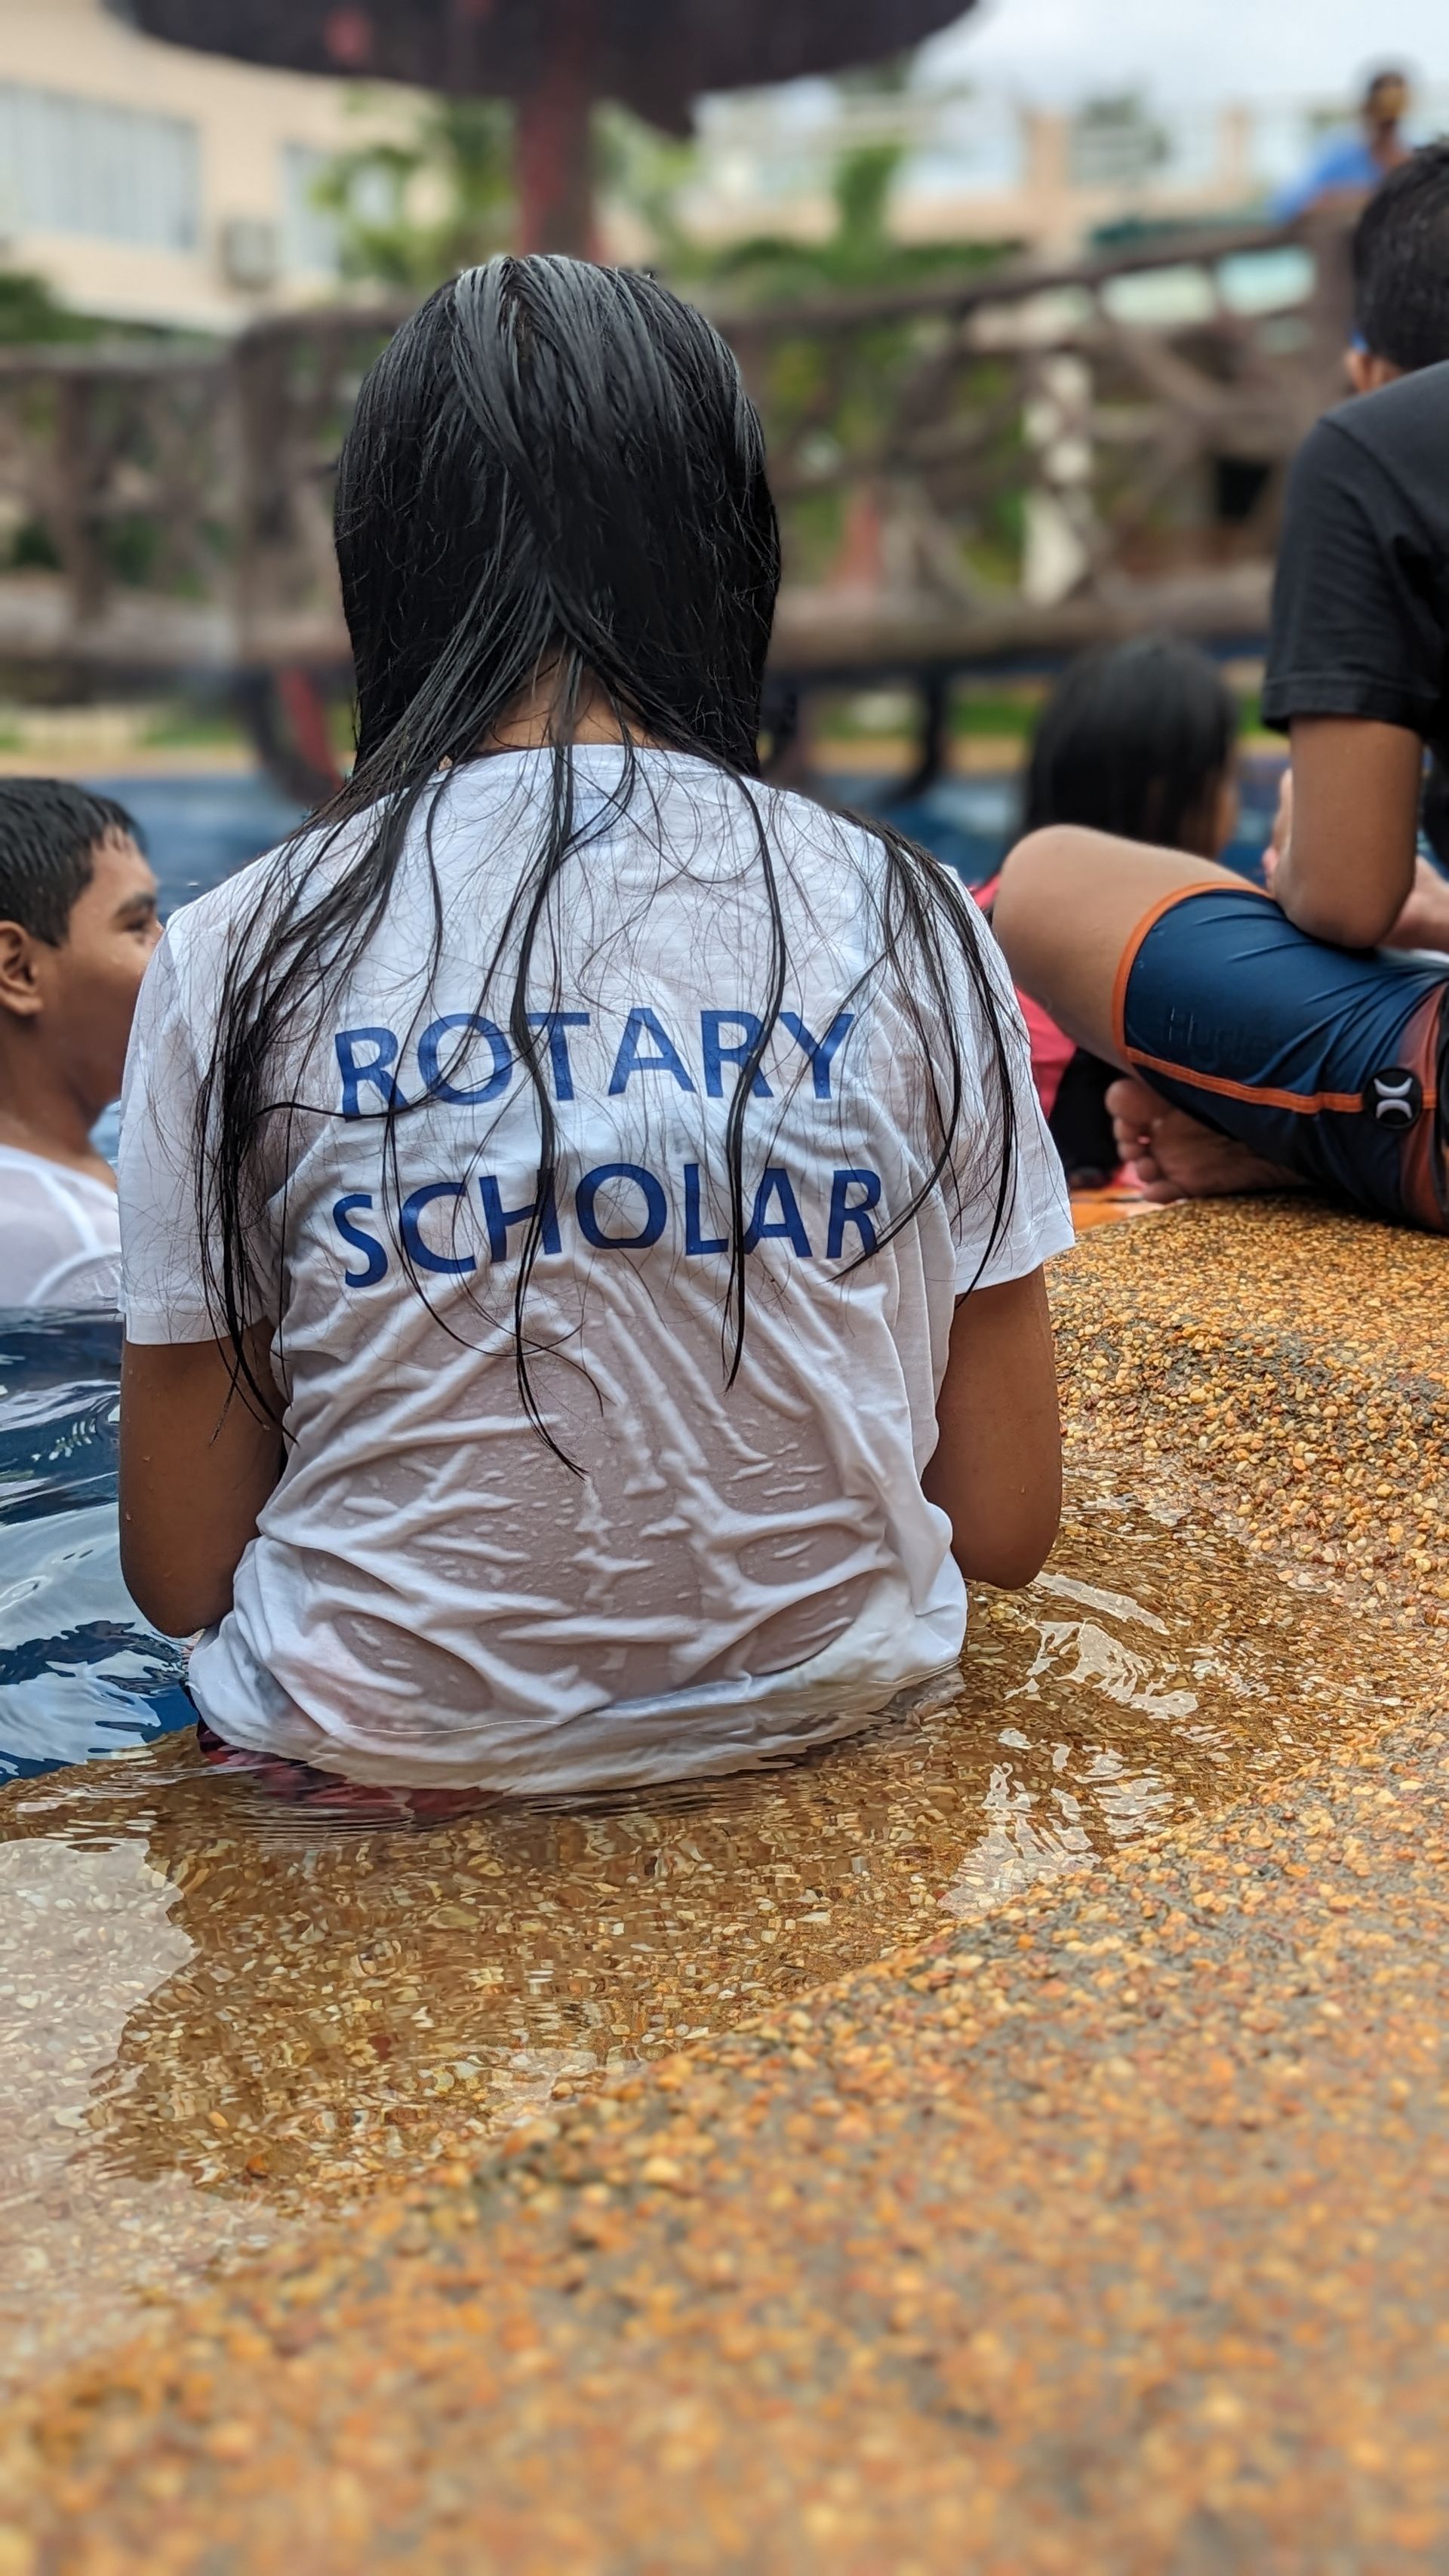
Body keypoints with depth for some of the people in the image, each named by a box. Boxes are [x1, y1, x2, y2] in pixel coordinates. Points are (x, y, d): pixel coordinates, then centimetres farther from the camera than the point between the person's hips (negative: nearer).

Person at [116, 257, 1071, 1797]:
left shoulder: (239, 961, -11)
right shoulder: (910, 931, -7)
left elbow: (182, 1575, -6)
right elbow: (1006, 1528, -2)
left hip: (383, 1759, -1)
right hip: (826, 1716, 2)